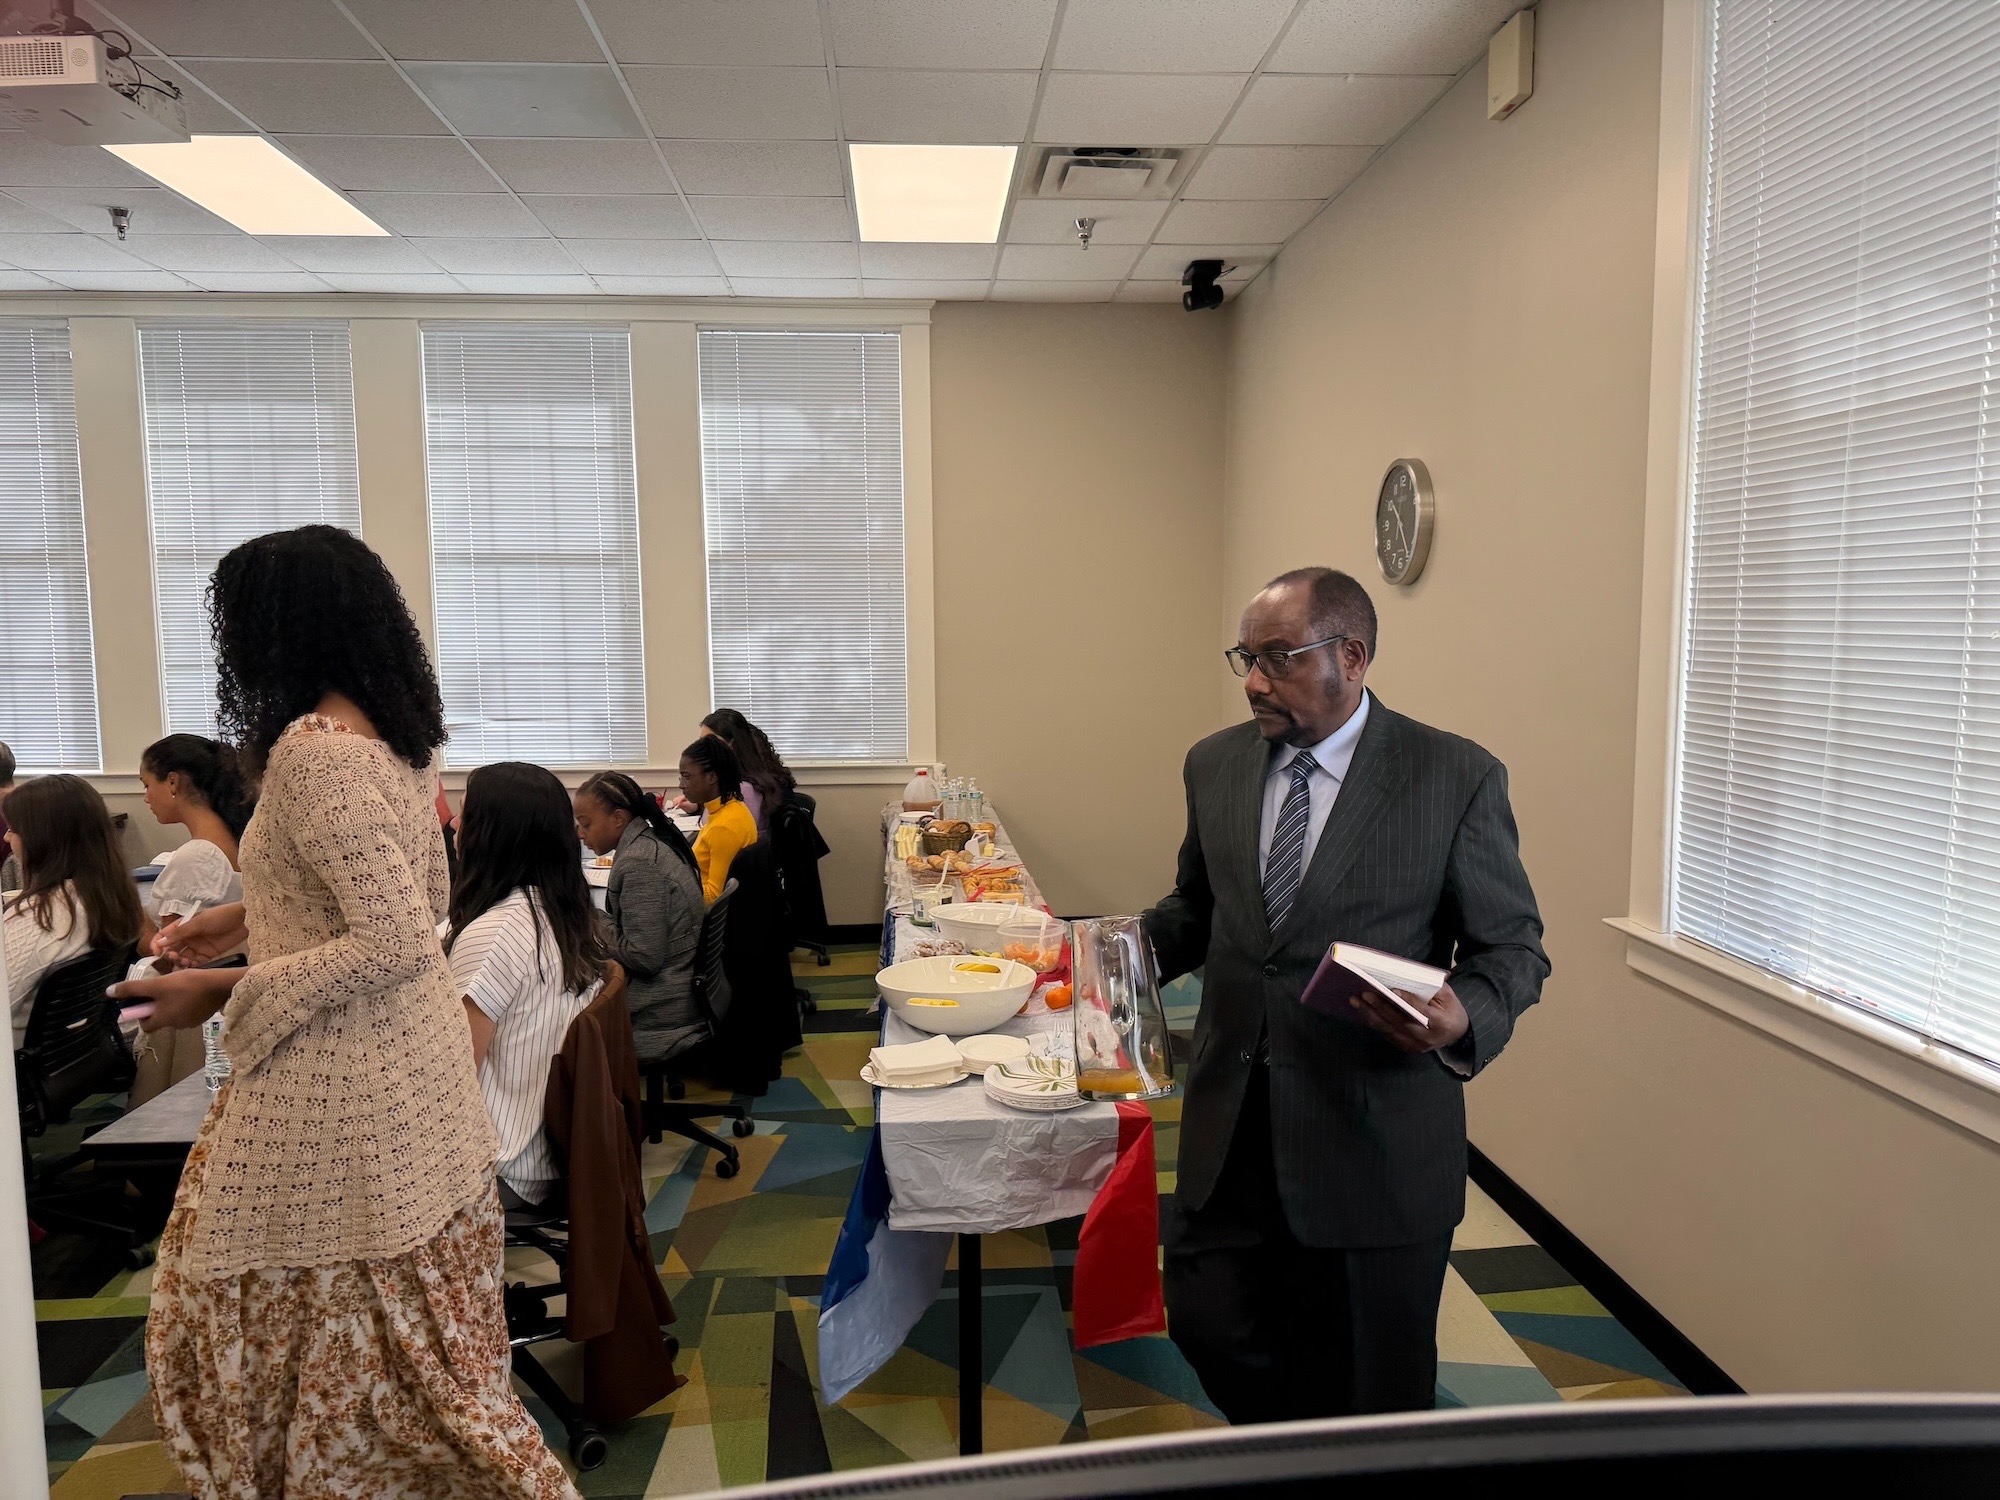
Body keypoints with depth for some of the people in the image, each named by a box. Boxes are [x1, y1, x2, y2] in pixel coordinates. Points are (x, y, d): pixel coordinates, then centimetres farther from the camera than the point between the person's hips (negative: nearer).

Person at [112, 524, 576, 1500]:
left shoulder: (314, 751, -20)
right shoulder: (393, 736, 7)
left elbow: (391, 942, -24)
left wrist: (224, 992, -16)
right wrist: (247, 916, 18)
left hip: (342, 1087, -9)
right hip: (407, 1065, 9)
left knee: (322, 1327, 9)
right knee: (404, 1332, 20)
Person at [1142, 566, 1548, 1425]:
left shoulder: (1456, 778, -9)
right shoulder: (1215, 764, 5)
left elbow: (1512, 947, -3)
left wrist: (1464, 1017, -24)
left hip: (1374, 1136, -4)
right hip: (1231, 1126, 4)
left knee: (1369, 1392, 12)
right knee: (1207, 1322, 12)